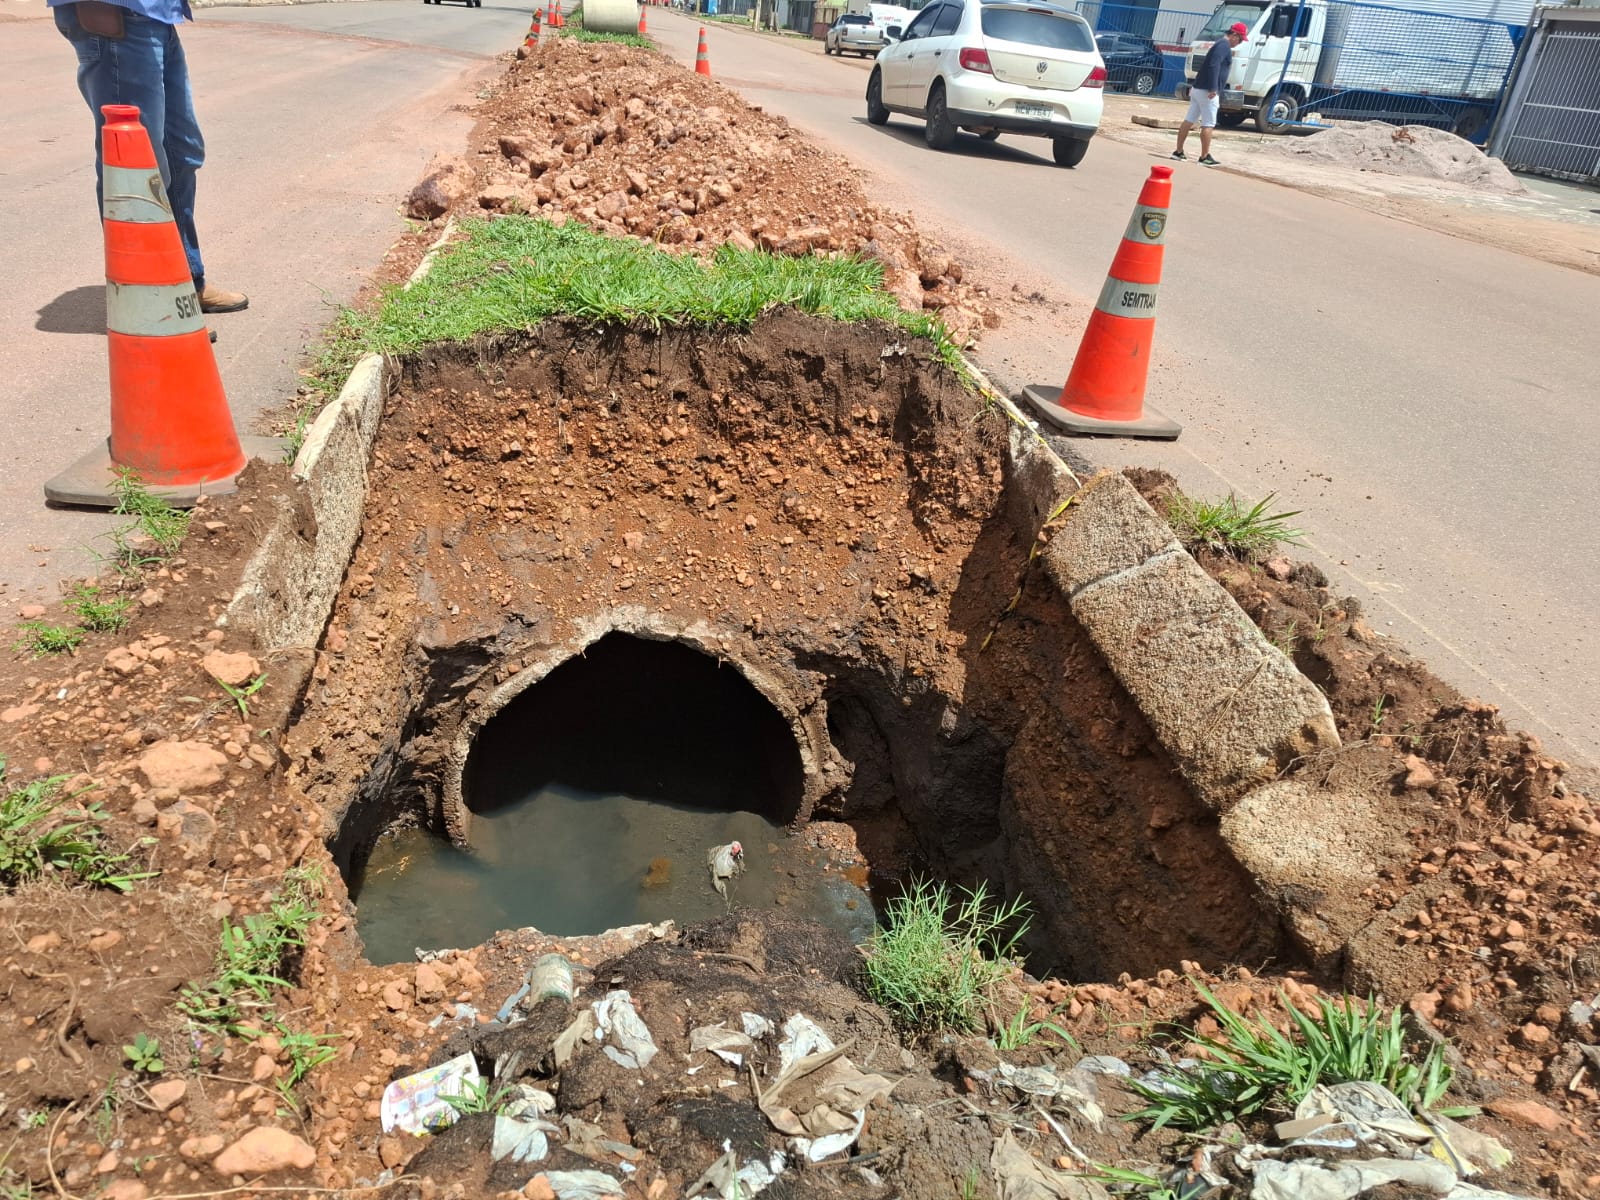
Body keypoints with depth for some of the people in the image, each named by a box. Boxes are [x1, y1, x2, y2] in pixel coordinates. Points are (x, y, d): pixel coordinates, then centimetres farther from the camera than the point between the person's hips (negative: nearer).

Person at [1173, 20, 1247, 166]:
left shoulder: (1219, 43, 21)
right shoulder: (1224, 45, -11)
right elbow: (1214, 65, -23)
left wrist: (1194, 86, 27)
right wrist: (1213, 88, -27)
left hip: (1198, 88, 10)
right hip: (1207, 91, -10)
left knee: (1189, 120, 9)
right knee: (1208, 124, -5)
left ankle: (1178, 152, 11)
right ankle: (1204, 157, -3)